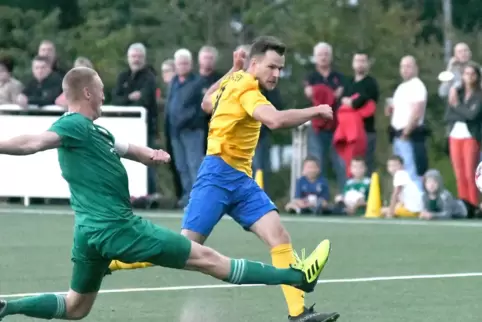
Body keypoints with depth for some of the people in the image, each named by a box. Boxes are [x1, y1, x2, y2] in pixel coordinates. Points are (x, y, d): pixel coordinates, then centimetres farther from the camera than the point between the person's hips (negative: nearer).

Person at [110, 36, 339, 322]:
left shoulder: (233, 81, 12)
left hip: (241, 179, 9)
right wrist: (315, 111, -21)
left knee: (279, 237, -7)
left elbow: (207, 103, 32)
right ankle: (107, 263, 7)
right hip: (219, 174, -9)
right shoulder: (245, 88, -16)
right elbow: (275, 119, -33)